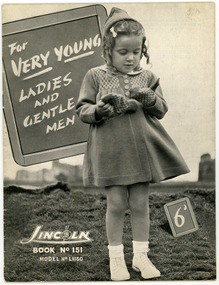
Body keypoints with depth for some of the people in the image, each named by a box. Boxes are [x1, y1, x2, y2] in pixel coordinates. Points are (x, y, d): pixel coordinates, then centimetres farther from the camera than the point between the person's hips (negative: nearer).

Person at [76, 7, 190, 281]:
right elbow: (82, 109, 1)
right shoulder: (95, 76, 1)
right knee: (116, 204, 3)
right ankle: (116, 257, 20)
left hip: (142, 149, 2)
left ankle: (141, 255, 24)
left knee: (140, 204, 8)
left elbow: (162, 109, 7)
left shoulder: (148, 77, 7)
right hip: (111, 150, -2)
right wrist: (100, 110, -19)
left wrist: (149, 98, -14)